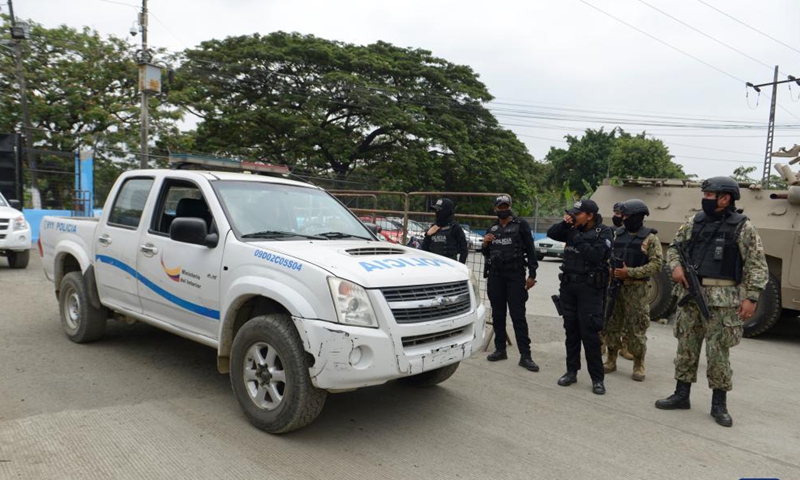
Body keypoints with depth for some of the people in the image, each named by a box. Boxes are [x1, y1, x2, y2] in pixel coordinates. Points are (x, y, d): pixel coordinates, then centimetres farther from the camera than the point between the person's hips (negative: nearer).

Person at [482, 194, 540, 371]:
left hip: (515, 274, -5)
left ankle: (525, 355, -4)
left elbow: (530, 250, -3)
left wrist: (532, 274, -9)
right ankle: (500, 349, 20)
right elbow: (487, 254, 21)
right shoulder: (492, 229, 14)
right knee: (497, 314, 9)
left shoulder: (521, 225, -1)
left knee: (518, 315, -6)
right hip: (495, 275, 5)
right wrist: (485, 244, -1)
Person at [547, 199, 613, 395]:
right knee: (571, 331, 11)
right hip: (568, 286, 5)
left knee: (590, 334, -5)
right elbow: (551, 234, 9)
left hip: (590, 288, -5)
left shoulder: (603, 233, -7)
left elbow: (594, 256, -21)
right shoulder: (573, 229, 8)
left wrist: (576, 236, -17)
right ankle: (571, 371, 21)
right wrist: (564, 224, -7)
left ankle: (597, 379, 4)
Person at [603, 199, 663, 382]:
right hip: (615, 286, 5)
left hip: (636, 288, -5)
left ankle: (639, 366, 12)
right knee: (612, 325, 9)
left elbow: (656, 264, -11)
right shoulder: (617, 234, 11)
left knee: (636, 328, -1)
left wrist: (629, 272, -18)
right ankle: (611, 360, 20)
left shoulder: (650, 238, -4)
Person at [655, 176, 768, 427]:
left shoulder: (742, 227, -4)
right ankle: (681, 396, 22)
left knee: (718, 351, 1)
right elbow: (673, 247, 18)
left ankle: (719, 404, 16)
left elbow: (757, 265, -5)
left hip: (722, 298, -5)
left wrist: (751, 297, -12)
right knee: (686, 346, 10)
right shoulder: (694, 223, 9)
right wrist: (676, 266, -2)